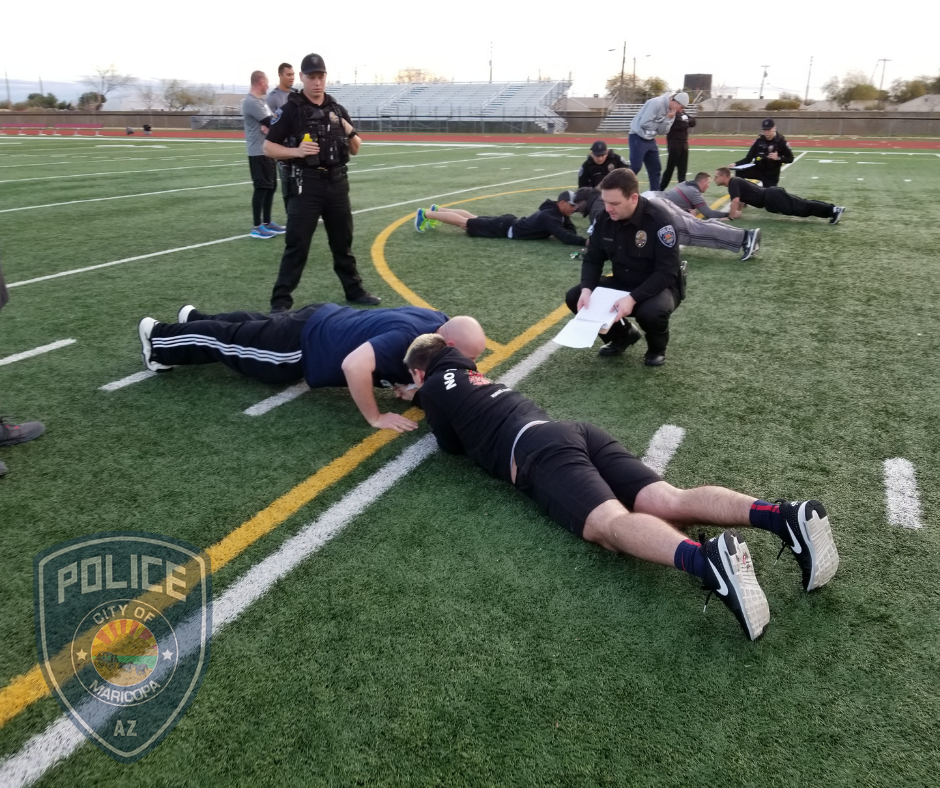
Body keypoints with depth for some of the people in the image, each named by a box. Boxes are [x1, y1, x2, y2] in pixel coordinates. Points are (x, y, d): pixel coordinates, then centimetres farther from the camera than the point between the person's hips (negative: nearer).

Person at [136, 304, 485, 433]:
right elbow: (353, 365, -50)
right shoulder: (407, 338, -39)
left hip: (324, 321, 8)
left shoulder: (439, 323, -12)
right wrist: (375, 418, -38)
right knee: (234, 340, 16)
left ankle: (195, 319, 57)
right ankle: (158, 337, 40)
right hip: (302, 342, -7)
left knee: (255, 325, 31)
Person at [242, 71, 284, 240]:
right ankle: (256, 226, -3)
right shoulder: (251, 102, -16)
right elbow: (273, 123, -18)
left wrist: (269, 126, -6)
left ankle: (266, 222, 21)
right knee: (261, 188, -8)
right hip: (259, 153, -10)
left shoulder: (260, 100, 17)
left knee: (271, 187, 13)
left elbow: (269, 123, 15)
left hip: (268, 151, 10)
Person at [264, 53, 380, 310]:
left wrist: (350, 132, -5)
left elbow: (355, 150, 16)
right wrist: (295, 151, -21)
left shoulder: (338, 110, 10)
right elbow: (268, 147, -5)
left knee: (343, 241, 14)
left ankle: (354, 290, 26)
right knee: (297, 244, -4)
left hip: (337, 182, 5)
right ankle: (281, 300, 2)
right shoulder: (291, 109, -4)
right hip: (307, 183, -5)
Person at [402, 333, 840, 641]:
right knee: (669, 502, -11)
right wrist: (418, 396, 68)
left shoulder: (435, 386, 15)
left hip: (538, 452, -7)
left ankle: (706, 561, -59)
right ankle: (785, 516, -31)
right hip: (575, 431, 7)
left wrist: (421, 397, 42)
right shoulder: (472, 374, 38)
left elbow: (452, 445, 25)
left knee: (610, 524, -30)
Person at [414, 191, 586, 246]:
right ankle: (426, 214, 12)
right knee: (464, 222, 2)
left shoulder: (556, 211, -1)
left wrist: (575, 236, -13)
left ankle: (437, 210, 35)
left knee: (471, 218, 21)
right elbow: (565, 237, -38)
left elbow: (571, 229, 8)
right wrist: (586, 242, -39)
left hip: (510, 222, 8)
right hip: (505, 228, -8)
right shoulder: (549, 217, -28)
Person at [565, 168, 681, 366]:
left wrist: (633, 298, -38)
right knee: (574, 297, -13)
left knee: (652, 311, -39)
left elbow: (666, 273, -26)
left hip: (658, 287, -5)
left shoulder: (659, 220, -25)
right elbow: (593, 258, -1)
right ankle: (623, 334, 11)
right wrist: (586, 288, -21)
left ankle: (657, 346, 0)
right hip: (622, 284, 6)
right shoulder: (605, 217, -9)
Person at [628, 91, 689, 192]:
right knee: (636, 167, -12)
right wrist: (657, 125, -7)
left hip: (650, 139, 9)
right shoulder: (657, 103, -19)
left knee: (656, 168, 9)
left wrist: (668, 119, -10)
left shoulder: (669, 110, 7)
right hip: (638, 137, -9)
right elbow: (644, 123, -24)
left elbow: (662, 131, 5)